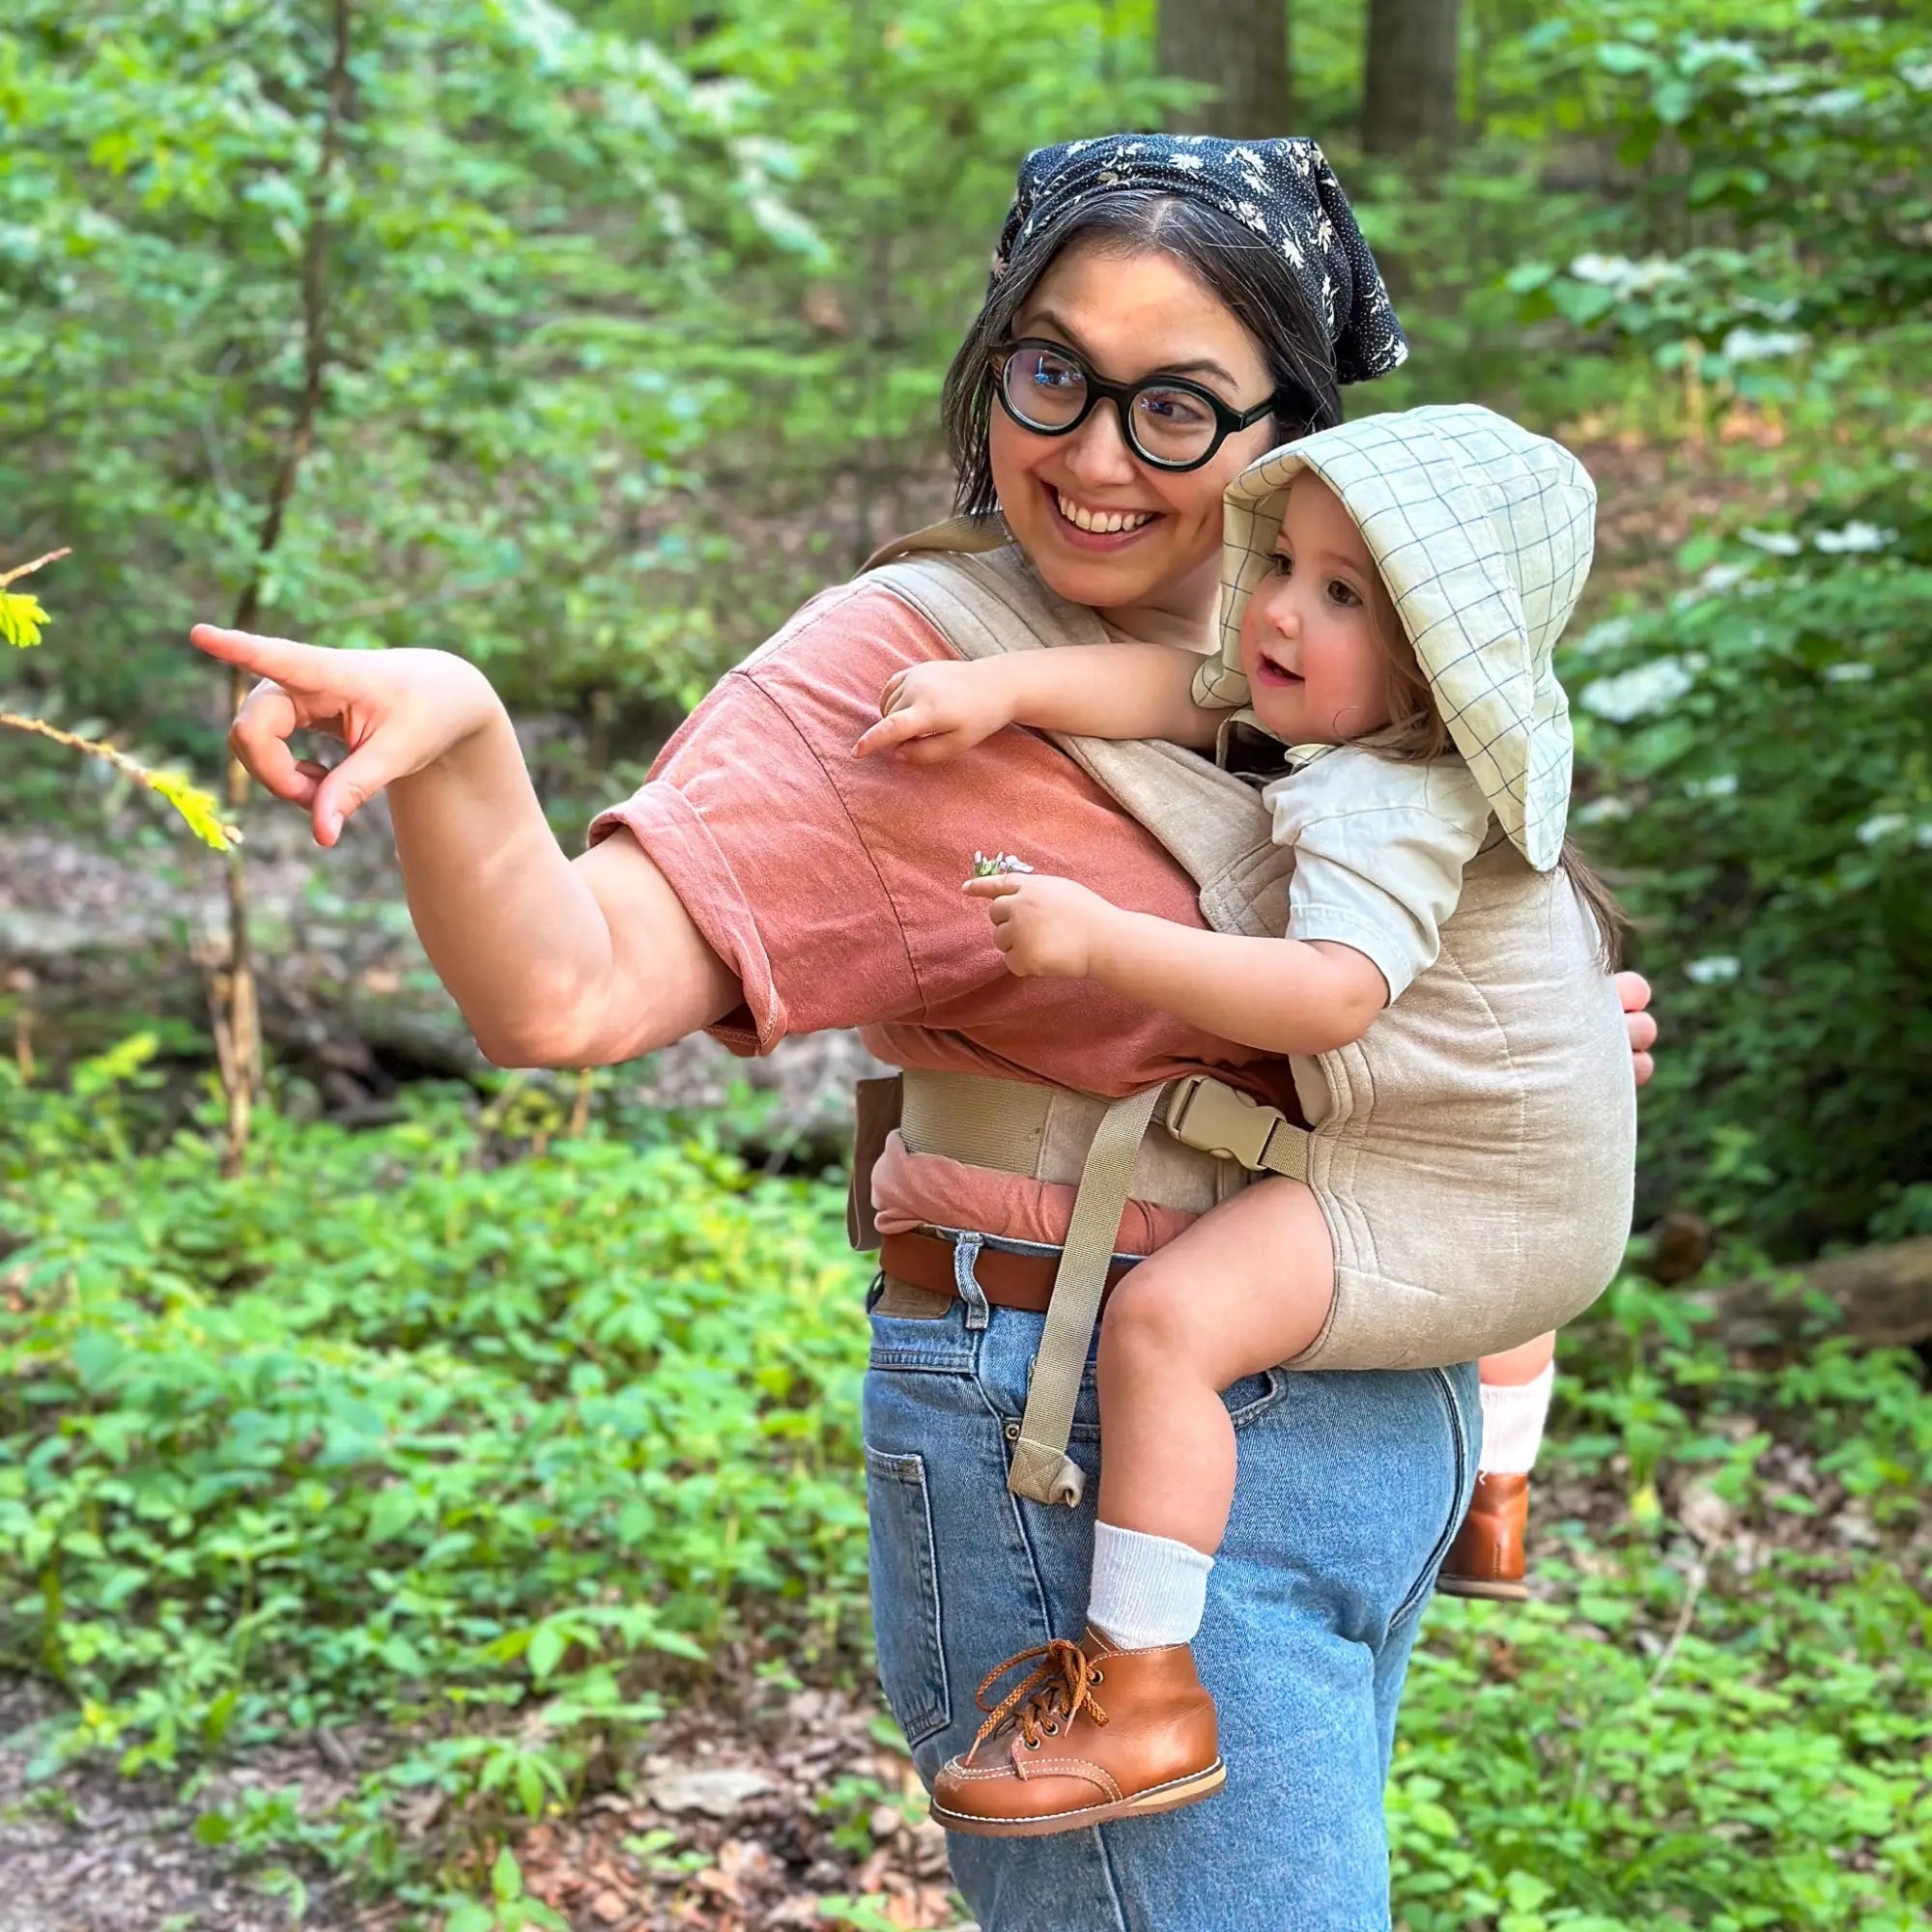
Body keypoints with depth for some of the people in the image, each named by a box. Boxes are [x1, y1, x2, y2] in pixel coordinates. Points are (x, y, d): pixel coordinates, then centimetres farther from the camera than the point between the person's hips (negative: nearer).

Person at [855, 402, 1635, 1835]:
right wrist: (1000, 686, -16)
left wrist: (1105, 940, -42)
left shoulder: (1382, 811, -24)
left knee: (1166, 1319, -25)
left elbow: (1329, 994, -38)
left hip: (1454, 1205, -11)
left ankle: (1144, 1701, -24)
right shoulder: (1347, 716, 6)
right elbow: (1179, 690, -1)